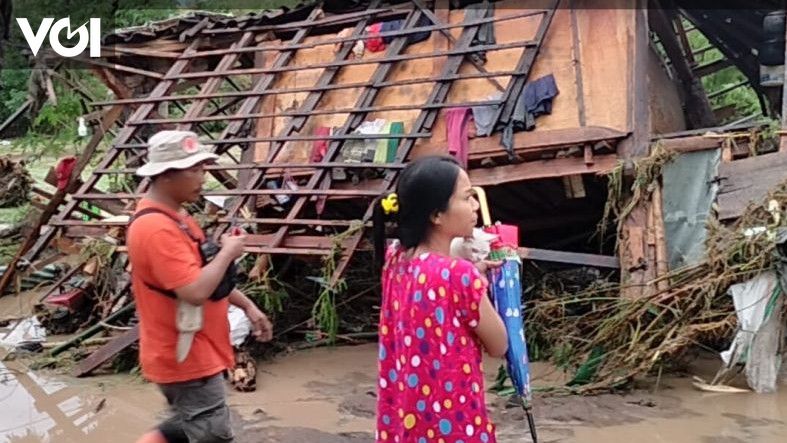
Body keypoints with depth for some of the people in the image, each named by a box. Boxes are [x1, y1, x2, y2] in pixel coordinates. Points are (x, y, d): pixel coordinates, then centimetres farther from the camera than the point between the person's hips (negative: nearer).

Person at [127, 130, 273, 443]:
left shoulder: (175, 216, 8)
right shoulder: (157, 229, -25)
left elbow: (205, 273, 18)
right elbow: (195, 291, -32)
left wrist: (247, 306, 13)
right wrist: (228, 251, -17)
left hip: (195, 352, 10)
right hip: (184, 358, -10)